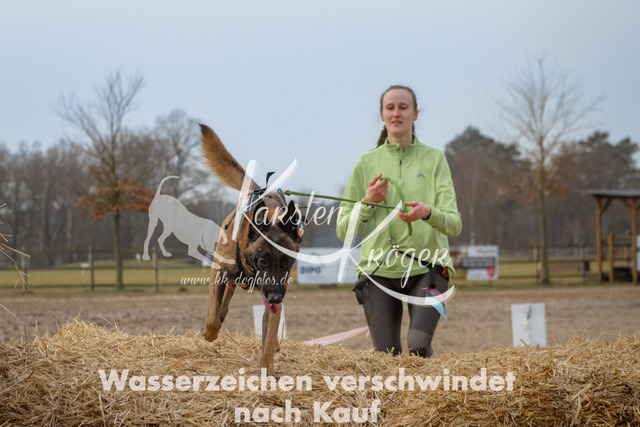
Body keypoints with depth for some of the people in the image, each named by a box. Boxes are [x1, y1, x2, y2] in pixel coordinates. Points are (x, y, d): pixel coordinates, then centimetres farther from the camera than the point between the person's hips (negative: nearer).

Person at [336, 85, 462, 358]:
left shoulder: (434, 159, 6)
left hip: (426, 267, -1)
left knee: (418, 345, -21)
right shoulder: (366, 163, 9)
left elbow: (454, 224, -3)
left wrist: (428, 212, -24)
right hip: (379, 270, 1)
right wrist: (368, 202, -10)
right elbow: (343, 230, 7)